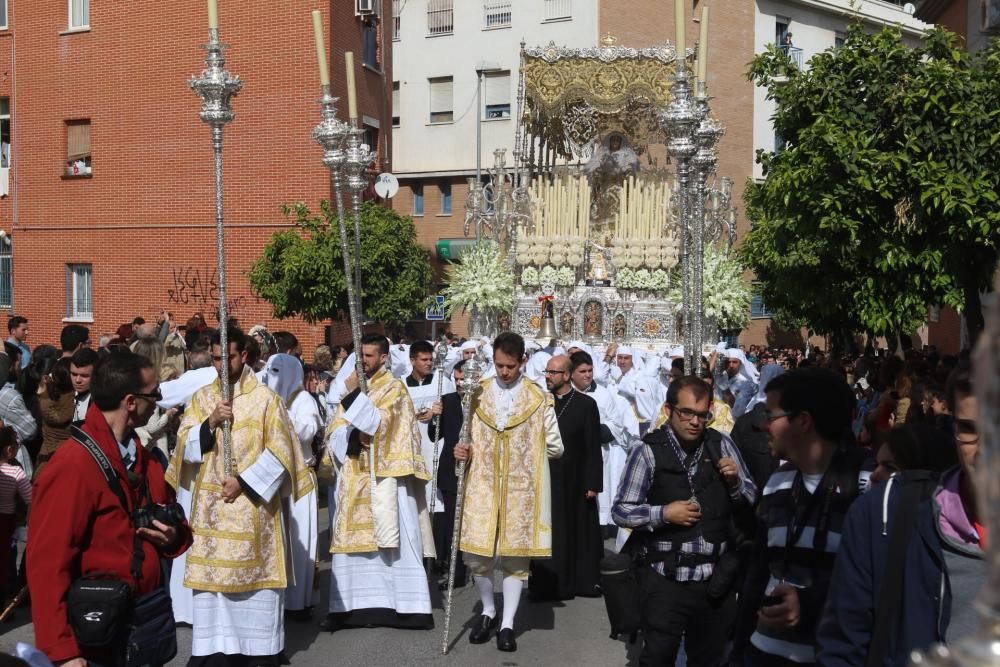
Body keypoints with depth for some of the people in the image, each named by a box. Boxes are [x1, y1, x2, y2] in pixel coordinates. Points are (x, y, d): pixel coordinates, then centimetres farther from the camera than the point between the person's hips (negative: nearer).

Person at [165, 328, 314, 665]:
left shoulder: (266, 398, -3)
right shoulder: (201, 398, 8)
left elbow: (279, 452, -6)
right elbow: (185, 447, 2)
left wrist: (244, 482, -13)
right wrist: (210, 422, -14)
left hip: (252, 503, -3)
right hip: (210, 503, 3)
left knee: (255, 573, 2)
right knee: (210, 574, 4)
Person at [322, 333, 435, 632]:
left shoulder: (394, 388, -1)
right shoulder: (352, 388, 15)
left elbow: (380, 424, -15)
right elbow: (335, 430, 9)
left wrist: (356, 395, -18)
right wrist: (353, 435, -11)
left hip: (384, 475, -5)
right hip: (354, 475, 5)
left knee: (391, 540, -5)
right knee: (353, 539, 4)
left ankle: (404, 604, -1)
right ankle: (351, 605, 8)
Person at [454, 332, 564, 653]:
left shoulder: (539, 399, -2)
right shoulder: (477, 394, 5)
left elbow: (555, 447, 3)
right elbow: (469, 437, 12)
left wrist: (527, 450, 0)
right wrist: (464, 450, -8)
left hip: (520, 488, -2)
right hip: (482, 485, 2)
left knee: (516, 555, 4)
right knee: (476, 554, 0)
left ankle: (507, 624, 17)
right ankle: (488, 611, 25)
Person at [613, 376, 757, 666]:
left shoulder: (722, 445, 2)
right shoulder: (648, 451, -7)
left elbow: (751, 499, 10)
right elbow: (620, 511, -4)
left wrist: (735, 481, -10)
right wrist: (663, 513, -18)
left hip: (716, 578, 3)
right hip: (665, 578, -3)